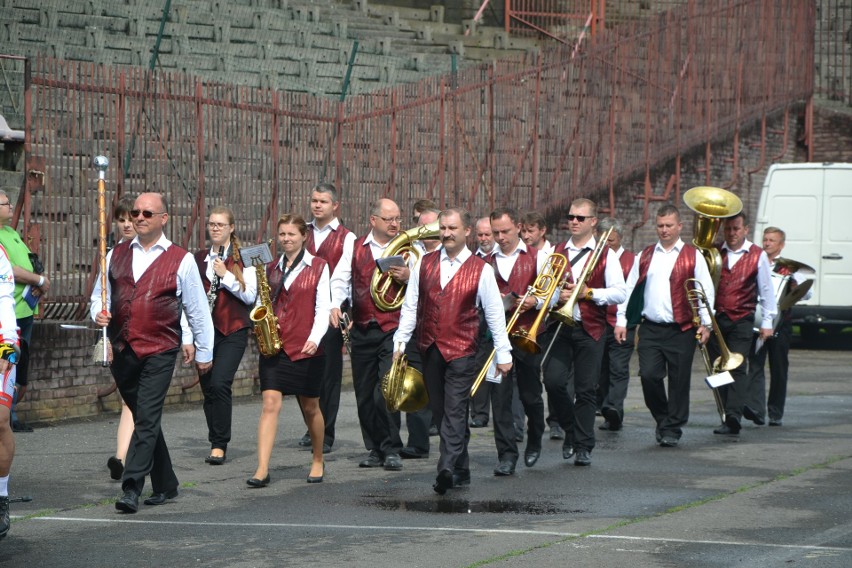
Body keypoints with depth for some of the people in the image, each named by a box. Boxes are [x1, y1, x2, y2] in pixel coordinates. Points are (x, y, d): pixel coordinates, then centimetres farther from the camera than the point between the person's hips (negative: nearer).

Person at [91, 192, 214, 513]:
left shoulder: (181, 260, 0)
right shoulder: (116, 255, 11)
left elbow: (197, 309, 6)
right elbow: (100, 295, 17)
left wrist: (203, 351, 9)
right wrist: (98, 314, -6)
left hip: (159, 352, -5)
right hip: (122, 351, 5)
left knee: (147, 419, -14)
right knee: (144, 420, 12)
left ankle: (132, 488, -18)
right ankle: (165, 485, 23)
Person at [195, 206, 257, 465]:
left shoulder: (243, 258, 1)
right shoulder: (198, 258, 12)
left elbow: (250, 295, -6)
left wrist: (226, 275, -15)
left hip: (232, 330, -4)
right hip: (204, 330, 4)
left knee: (220, 384, -17)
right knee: (208, 388, 5)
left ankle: (220, 445, -11)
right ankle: (216, 443, 17)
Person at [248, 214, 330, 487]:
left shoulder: (318, 267, 1)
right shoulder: (272, 268, 11)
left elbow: (323, 308, -4)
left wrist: (315, 338, -19)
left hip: (305, 348, -2)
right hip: (274, 346, 2)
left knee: (310, 408, 10)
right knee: (270, 403, -10)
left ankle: (318, 461, 30)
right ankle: (262, 469, -16)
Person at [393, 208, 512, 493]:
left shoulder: (480, 270, -1)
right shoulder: (425, 264, 8)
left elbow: (495, 315, 1)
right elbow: (410, 306, 12)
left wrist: (503, 353, 1)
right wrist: (400, 341, 5)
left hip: (461, 351, -4)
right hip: (429, 349, 4)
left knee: (454, 412, -13)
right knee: (441, 412, 9)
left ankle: (447, 468, -23)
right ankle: (460, 470, 19)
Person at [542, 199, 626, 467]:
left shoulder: (605, 254, 4)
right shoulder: (557, 252, 13)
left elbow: (620, 294, -4)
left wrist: (588, 293, -15)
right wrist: (557, 296, -9)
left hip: (590, 329, -2)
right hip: (558, 327, 2)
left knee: (586, 389, -1)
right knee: (553, 380, -11)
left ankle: (583, 447, 7)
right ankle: (571, 429, 14)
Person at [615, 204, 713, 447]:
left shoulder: (693, 256, 3)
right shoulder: (645, 256, 13)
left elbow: (706, 291, 1)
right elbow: (629, 289, 13)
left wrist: (706, 323, -7)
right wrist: (621, 320, 7)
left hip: (681, 330, -2)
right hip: (650, 329, 2)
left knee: (679, 380, 0)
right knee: (649, 375, -9)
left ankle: (672, 429, 11)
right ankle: (662, 420, 13)